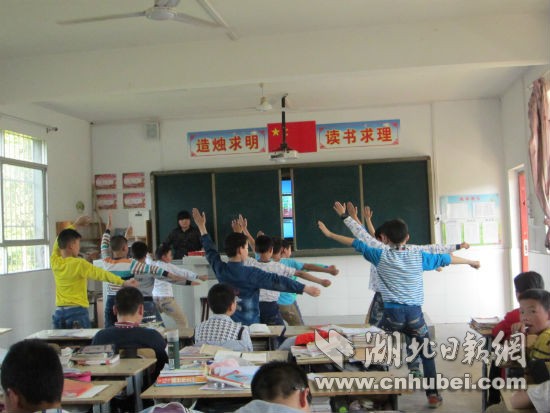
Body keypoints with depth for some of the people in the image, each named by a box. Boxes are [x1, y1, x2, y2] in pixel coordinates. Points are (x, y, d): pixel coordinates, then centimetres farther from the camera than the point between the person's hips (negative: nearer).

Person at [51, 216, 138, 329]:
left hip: (59, 312, 6)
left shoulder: (55, 262, 5)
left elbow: (60, 241, 21)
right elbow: (101, 274, -12)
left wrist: (75, 224, 30)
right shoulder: (79, 264, -12)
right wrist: (124, 282, -9)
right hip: (77, 311, -6)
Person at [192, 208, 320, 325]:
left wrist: (202, 227, 29)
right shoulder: (251, 274, -17)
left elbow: (211, 252, 16)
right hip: (249, 324, -5)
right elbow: (277, 281, -20)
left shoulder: (220, 269, -2)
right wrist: (305, 288, -21)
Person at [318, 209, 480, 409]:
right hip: (414, 313, 2)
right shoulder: (418, 256, 6)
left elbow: (357, 244, 7)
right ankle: (433, 395, 18)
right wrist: (470, 261, 33)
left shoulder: (382, 256, 2)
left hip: (392, 313, -1)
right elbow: (445, 259, 18)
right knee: (427, 355, 18)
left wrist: (329, 234, 15)